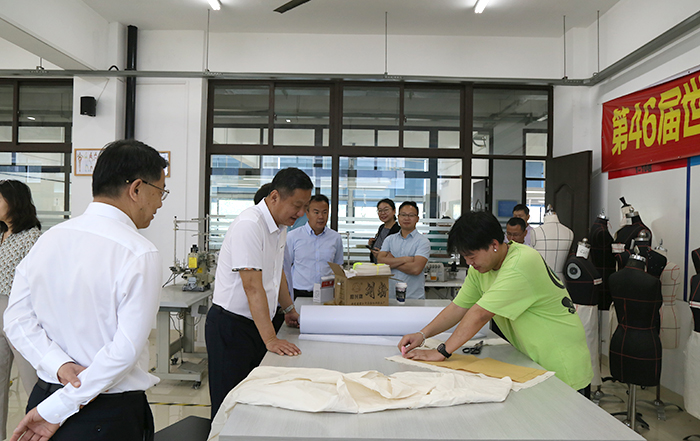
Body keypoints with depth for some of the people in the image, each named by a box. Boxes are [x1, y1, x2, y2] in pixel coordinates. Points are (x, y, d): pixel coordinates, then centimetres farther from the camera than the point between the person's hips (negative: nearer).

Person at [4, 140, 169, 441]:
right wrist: (57, 410, -14)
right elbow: (126, 350, -22)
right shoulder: (141, 254, -20)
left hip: (43, 394, 6)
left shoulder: (49, 238, 0)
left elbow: (17, 319, 0)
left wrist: (60, 365, -10)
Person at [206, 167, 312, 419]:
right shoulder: (249, 226, -21)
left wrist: (289, 310, 26)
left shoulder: (281, 226, 8)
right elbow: (253, 286, -27)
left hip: (256, 324, 8)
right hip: (231, 325, -8)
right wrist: (270, 339, -29)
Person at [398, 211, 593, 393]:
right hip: (532, 361, 7)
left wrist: (441, 352, -26)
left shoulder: (521, 265, -28)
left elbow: (479, 314, -29)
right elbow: (458, 307, 2)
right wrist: (422, 334, -10)